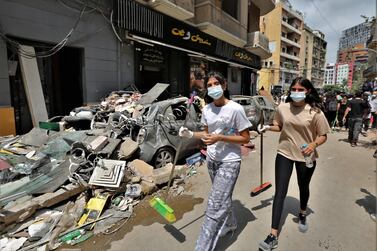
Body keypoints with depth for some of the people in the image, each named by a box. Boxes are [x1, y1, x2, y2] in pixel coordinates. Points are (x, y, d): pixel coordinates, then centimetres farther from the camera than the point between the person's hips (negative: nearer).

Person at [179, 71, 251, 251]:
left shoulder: (235, 109, -16)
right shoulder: (206, 110, 2)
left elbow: (245, 138, -12)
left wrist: (220, 138, -23)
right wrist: (191, 134, -5)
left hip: (229, 162, -6)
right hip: (212, 159, 6)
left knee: (214, 206, -5)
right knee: (223, 198, 23)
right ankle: (230, 224, 50)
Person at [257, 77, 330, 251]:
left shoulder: (315, 112, -12)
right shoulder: (282, 108, -6)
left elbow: (323, 135, -6)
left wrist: (314, 144, -27)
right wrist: (268, 127, -11)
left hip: (306, 156, 0)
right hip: (284, 153, 1)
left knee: (303, 188, 23)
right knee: (280, 192, -2)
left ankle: (302, 214, 56)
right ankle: (273, 235, 5)